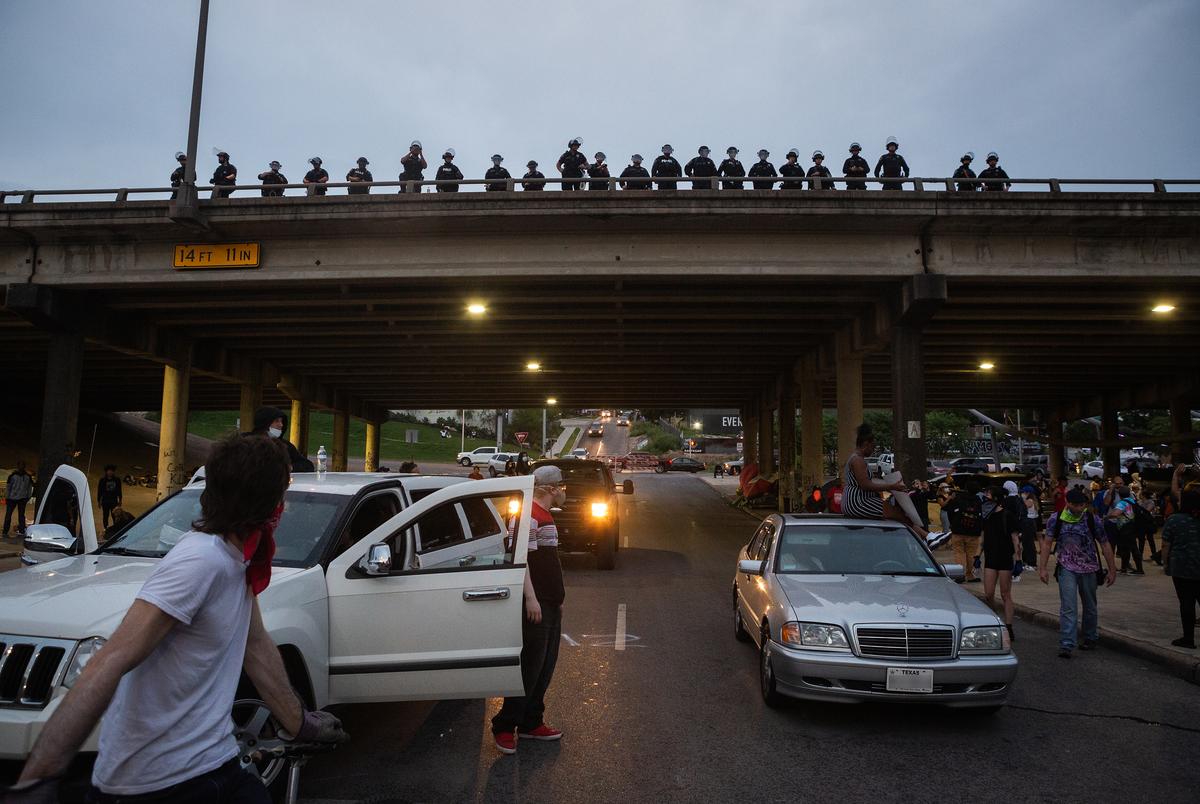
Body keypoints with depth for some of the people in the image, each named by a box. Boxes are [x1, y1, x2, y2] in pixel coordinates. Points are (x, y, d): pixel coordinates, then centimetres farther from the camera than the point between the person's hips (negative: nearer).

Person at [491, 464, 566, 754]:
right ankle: (504, 726, 6)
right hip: (536, 604, -10)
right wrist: (531, 598, -25)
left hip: (550, 604, 10)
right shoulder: (530, 515, -14)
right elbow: (520, 557, -21)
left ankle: (531, 723, 23)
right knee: (530, 667, -5)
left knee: (545, 667, 14)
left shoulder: (546, 516, 17)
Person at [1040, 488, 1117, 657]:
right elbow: (1047, 543, -3)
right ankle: (1066, 645, -11)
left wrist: (1112, 569, 1)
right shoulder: (1056, 519, -6)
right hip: (1066, 568, -1)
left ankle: (1090, 638, 37)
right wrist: (1043, 568, -8)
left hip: (1089, 568, 1)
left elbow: (1105, 544, 0)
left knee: (1090, 606, 17)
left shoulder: (1092, 519, -7)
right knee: (1068, 607, -11)